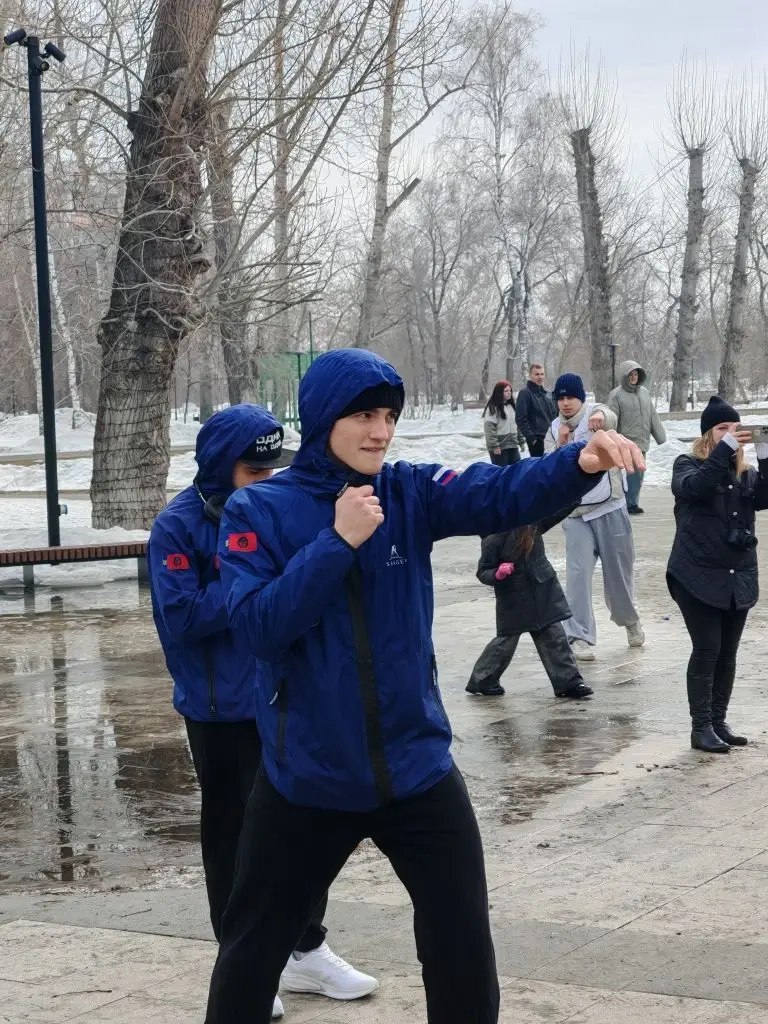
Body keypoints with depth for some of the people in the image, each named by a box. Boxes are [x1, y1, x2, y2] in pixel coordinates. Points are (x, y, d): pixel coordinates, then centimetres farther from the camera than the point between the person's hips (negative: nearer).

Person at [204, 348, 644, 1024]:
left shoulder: (410, 493, -2)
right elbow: (259, 624, -18)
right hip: (306, 778, -1)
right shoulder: (257, 511, -7)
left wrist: (580, 463, -38)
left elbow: (503, 493, -19)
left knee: (465, 947, 9)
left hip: (416, 768, 2)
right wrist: (338, 541, -25)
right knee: (255, 944, 15)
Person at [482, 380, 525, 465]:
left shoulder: (511, 406, 16)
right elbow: (489, 428, -15)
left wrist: (521, 441, 17)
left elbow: (518, 425, 22)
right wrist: (494, 446, -19)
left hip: (513, 446, 8)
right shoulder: (492, 408, -10)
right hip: (499, 448, -8)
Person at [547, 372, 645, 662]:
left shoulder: (595, 412, -6)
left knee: (619, 570, 11)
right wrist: (561, 444, -18)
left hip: (610, 508, -2)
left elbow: (610, 417, -32)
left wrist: (600, 417, -57)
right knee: (578, 572, -9)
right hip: (575, 513, 2)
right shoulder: (555, 429, 5)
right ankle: (580, 636, -5)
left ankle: (630, 620, 37)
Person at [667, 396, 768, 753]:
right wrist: (725, 448, -33)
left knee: (727, 654, 10)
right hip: (698, 577, -5)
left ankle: (719, 721, 19)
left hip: (739, 578, 5)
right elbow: (693, 486, -25)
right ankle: (701, 728, -1)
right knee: (706, 651, -6)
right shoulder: (688, 466, -2)